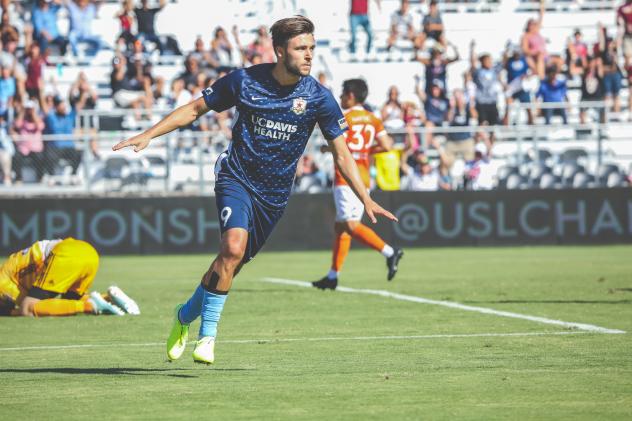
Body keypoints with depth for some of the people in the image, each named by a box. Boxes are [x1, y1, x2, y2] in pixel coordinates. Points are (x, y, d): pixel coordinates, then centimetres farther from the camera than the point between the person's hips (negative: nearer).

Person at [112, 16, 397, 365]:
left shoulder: (318, 98, -7)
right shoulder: (244, 81, -9)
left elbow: (341, 155, 1)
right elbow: (194, 109, 4)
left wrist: (366, 200, -6)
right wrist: (148, 135, -2)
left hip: (274, 194, 3)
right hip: (237, 178, -3)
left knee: (232, 264, 6)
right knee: (233, 247, -26)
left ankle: (186, 315, 33)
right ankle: (207, 335, -14)